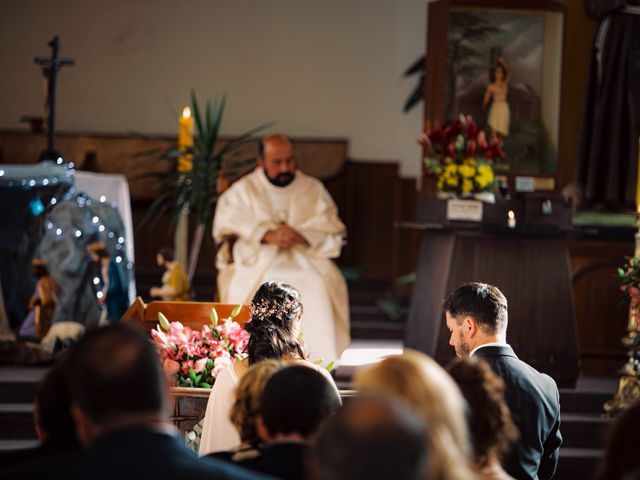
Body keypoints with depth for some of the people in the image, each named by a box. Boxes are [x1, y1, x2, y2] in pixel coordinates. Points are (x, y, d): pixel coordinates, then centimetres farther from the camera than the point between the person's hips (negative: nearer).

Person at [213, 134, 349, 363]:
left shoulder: (314, 189, 14)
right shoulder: (242, 191, 11)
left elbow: (332, 234, 4)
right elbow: (229, 229, -5)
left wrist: (300, 237, -16)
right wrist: (268, 236, -20)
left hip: (306, 261, 1)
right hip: (256, 264, -1)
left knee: (318, 289, -28)